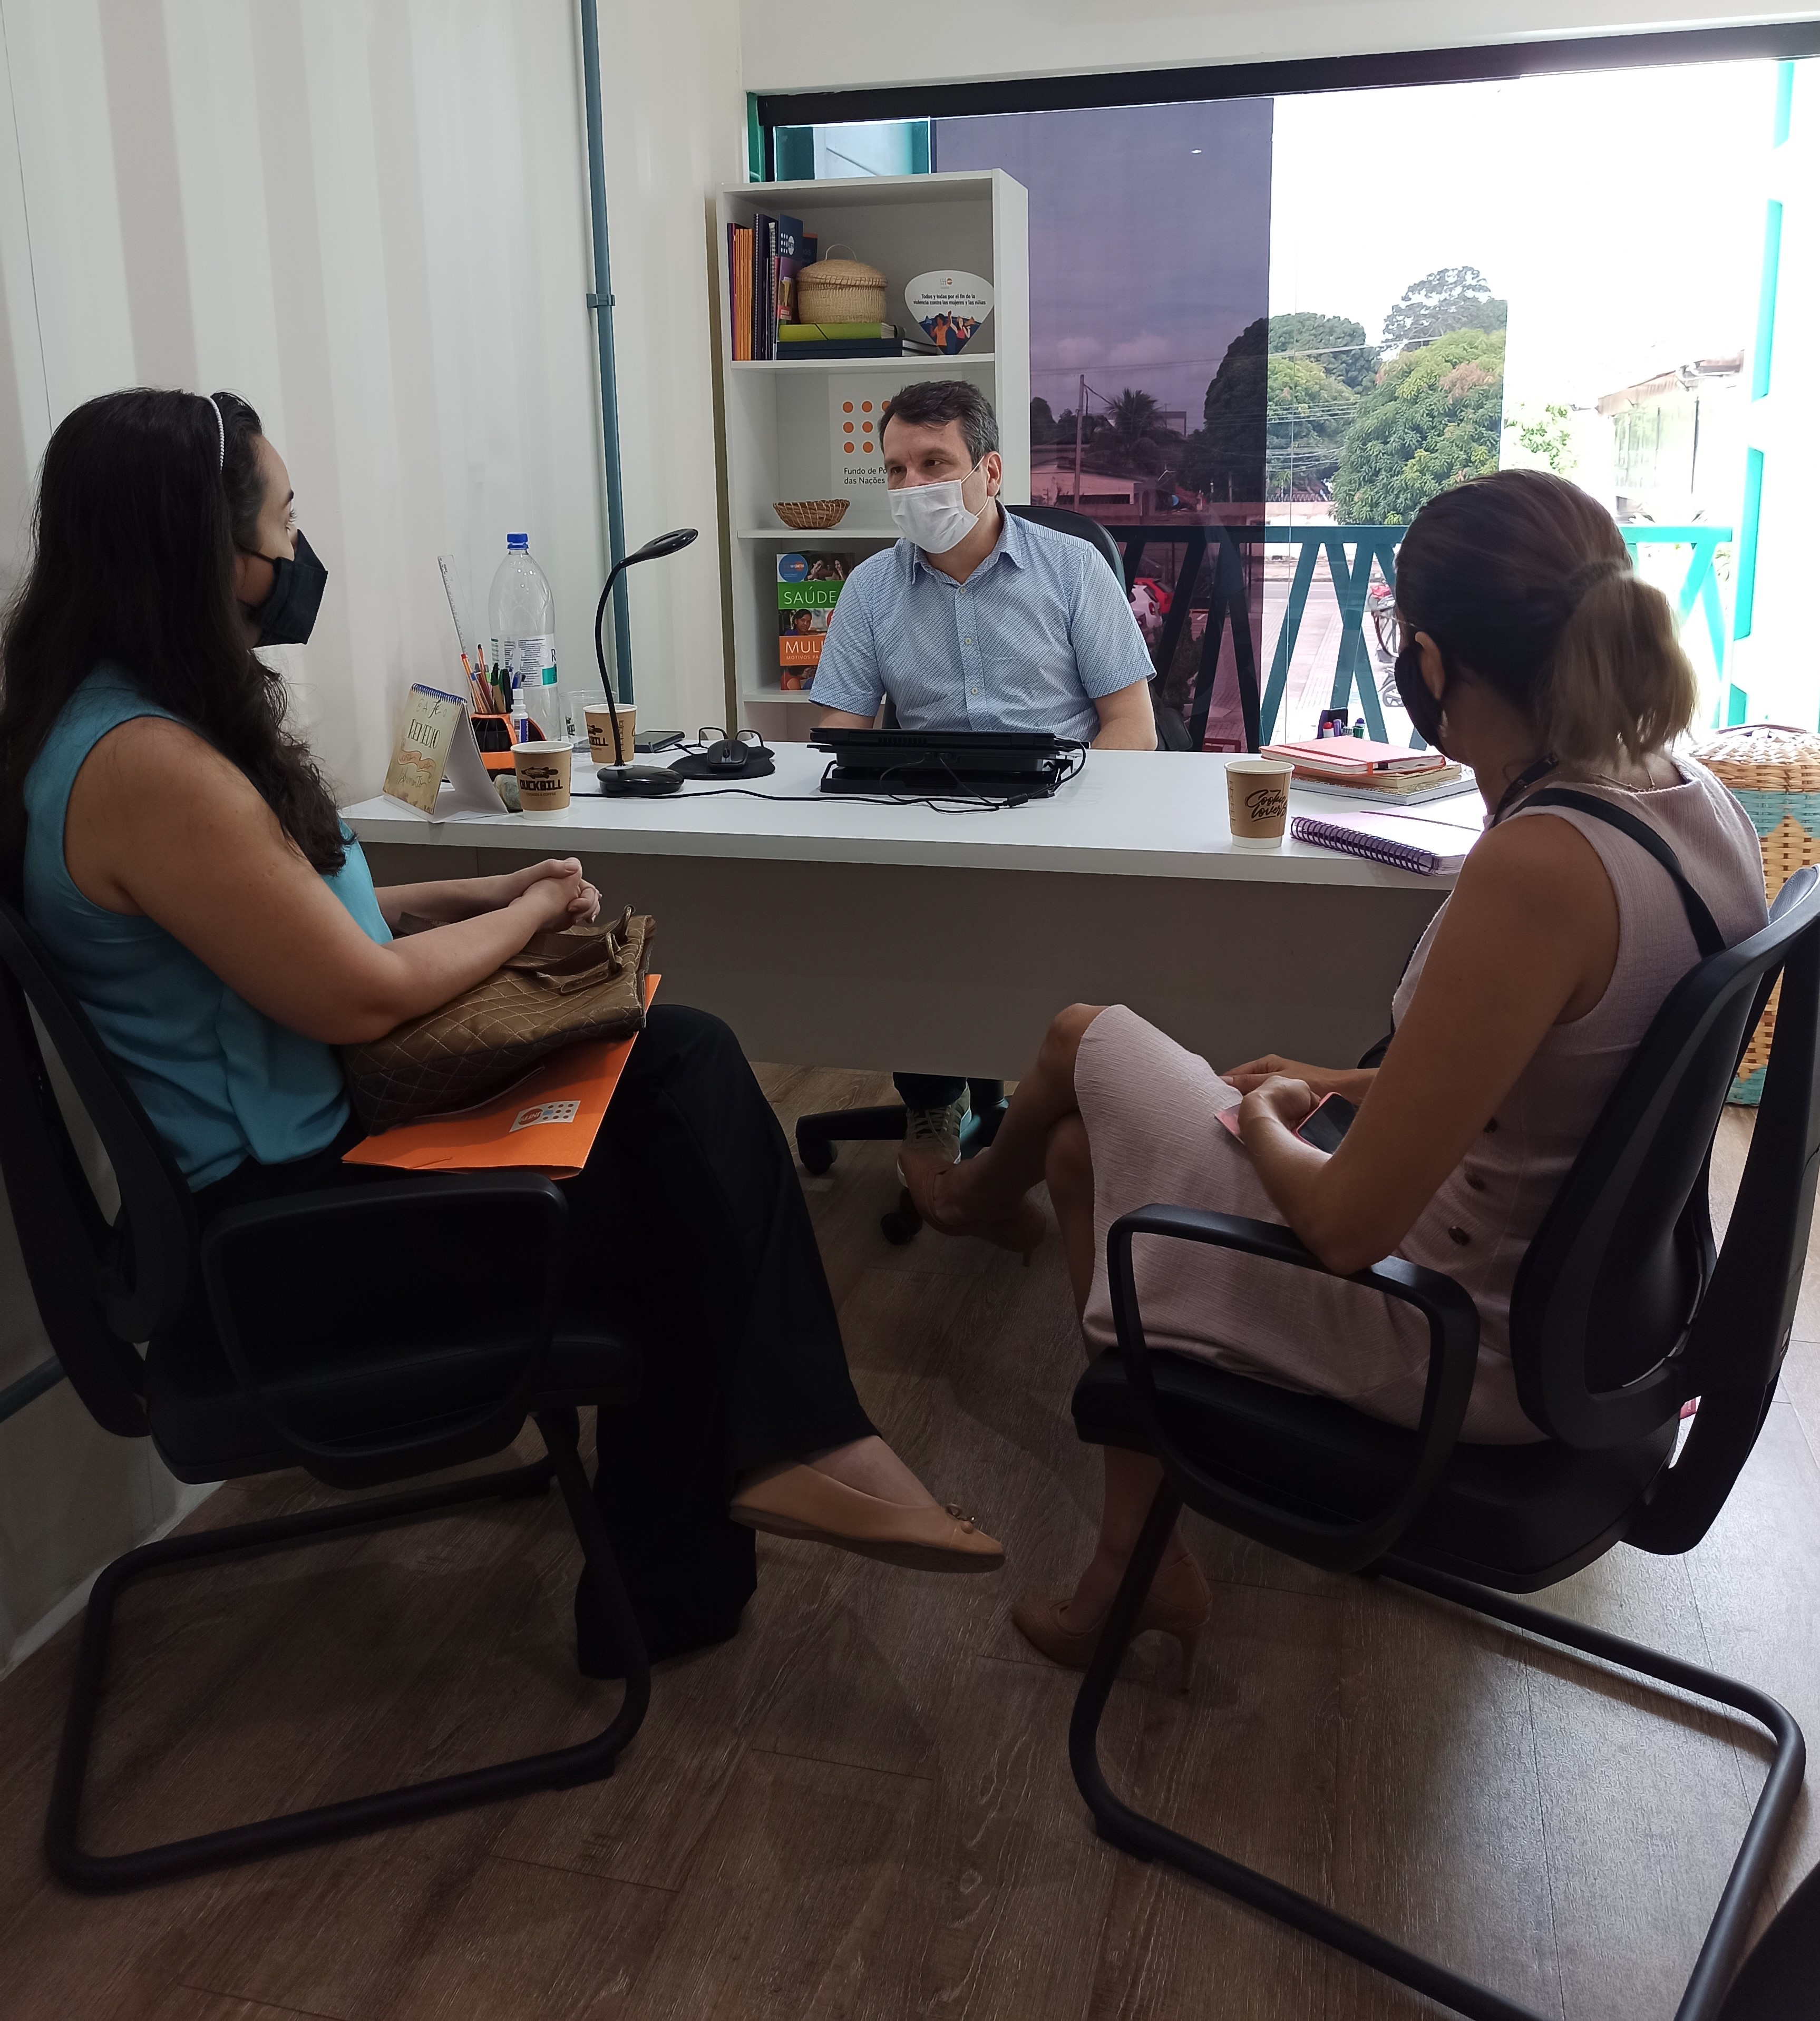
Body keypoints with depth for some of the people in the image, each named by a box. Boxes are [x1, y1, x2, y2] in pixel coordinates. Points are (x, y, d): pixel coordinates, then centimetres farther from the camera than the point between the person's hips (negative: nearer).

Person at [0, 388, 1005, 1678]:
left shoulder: (136, 716, 9)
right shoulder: (147, 767, -23)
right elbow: (363, 996, -21)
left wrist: (473, 893, 8)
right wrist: (529, 916, -5)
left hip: (311, 1127, 9)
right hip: (270, 1219, -9)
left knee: (685, 1061, -4)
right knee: (681, 1190, -5)